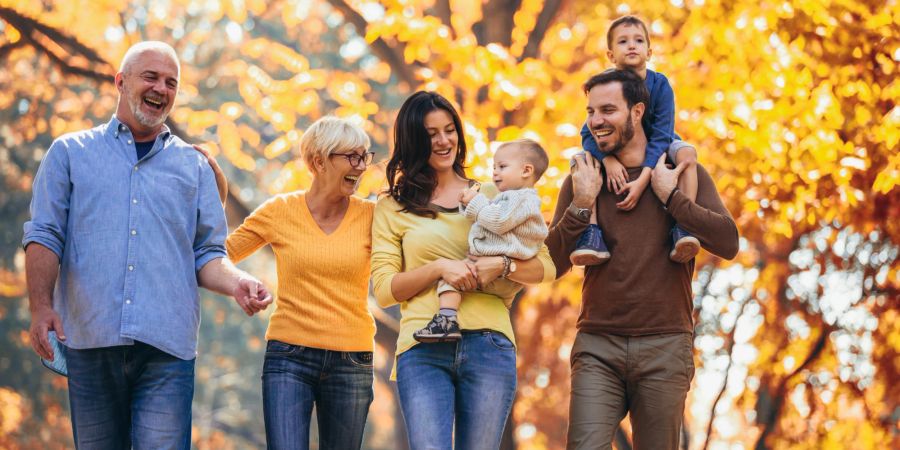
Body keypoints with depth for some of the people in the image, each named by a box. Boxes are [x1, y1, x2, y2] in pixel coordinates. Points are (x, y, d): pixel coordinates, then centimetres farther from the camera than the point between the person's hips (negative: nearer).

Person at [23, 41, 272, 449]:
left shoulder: (193, 166, 17)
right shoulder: (70, 153, 13)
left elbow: (206, 254, 14)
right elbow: (45, 236, 5)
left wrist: (236, 283, -8)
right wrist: (42, 306, -10)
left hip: (167, 344, 0)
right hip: (90, 339, 0)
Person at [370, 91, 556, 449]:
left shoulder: (491, 196, 14)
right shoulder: (393, 207, 12)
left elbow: (545, 268, 9)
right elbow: (384, 288, 3)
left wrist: (501, 265, -11)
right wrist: (439, 267, -11)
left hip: (488, 346, 1)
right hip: (424, 350, -1)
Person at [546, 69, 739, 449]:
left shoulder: (683, 172, 5)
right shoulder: (581, 181, 9)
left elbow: (728, 244, -7)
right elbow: (553, 266, 4)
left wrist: (669, 196, -10)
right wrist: (581, 204, -7)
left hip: (665, 346, -1)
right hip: (597, 346, 1)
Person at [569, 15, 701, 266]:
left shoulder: (660, 85, -21)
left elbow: (661, 137, -26)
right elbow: (589, 133, -20)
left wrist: (642, 181, -40)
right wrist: (607, 160, -43)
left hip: (655, 151, -1)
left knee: (686, 153, -31)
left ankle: (683, 227, -37)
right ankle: (591, 233, -34)